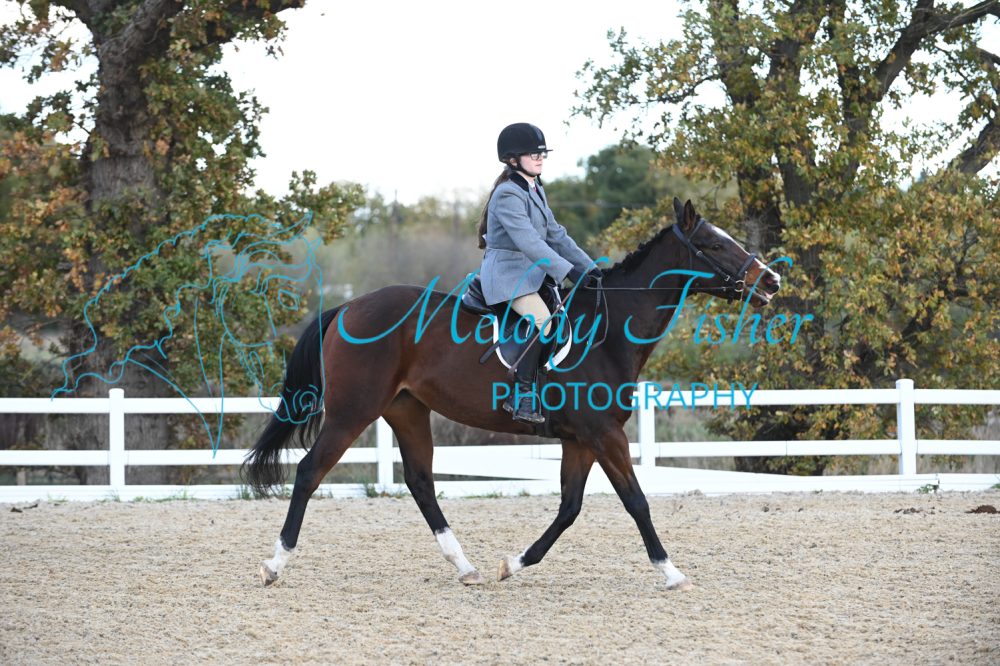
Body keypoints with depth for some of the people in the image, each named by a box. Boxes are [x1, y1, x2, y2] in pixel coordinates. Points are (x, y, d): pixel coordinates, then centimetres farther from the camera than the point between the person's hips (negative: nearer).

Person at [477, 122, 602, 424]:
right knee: (541, 320, -29)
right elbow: (528, 241, -26)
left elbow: (556, 235, 15)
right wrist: (567, 271, -31)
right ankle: (521, 397, -24)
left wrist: (587, 266, 4)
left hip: (529, 273, 10)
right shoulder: (507, 195, -16)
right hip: (506, 272, -10)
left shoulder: (536, 191, 15)